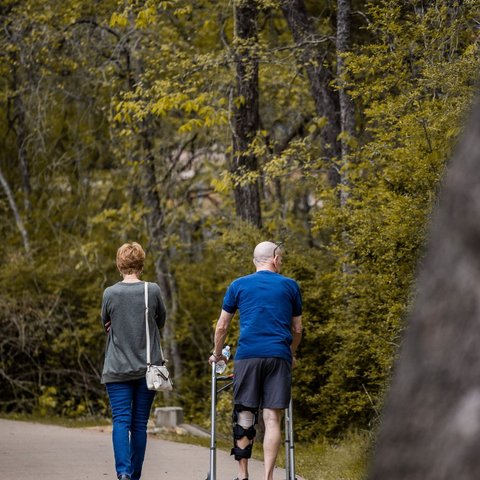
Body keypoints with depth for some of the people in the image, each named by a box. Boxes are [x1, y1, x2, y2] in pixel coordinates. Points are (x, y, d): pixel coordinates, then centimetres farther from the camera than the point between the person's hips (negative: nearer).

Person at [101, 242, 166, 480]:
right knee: (140, 423, 9)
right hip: (147, 368, 1)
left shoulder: (110, 293, -5)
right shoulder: (153, 291, -4)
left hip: (117, 369, -1)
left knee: (121, 421, -5)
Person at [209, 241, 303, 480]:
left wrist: (217, 354, 30)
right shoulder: (290, 286, 12)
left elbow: (222, 326, 15)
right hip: (279, 356, 0)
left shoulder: (239, 285, 11)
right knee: (272, 418, -2)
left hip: (247, 356, 0)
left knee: (244, 416, 5)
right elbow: (297, 329, 20)